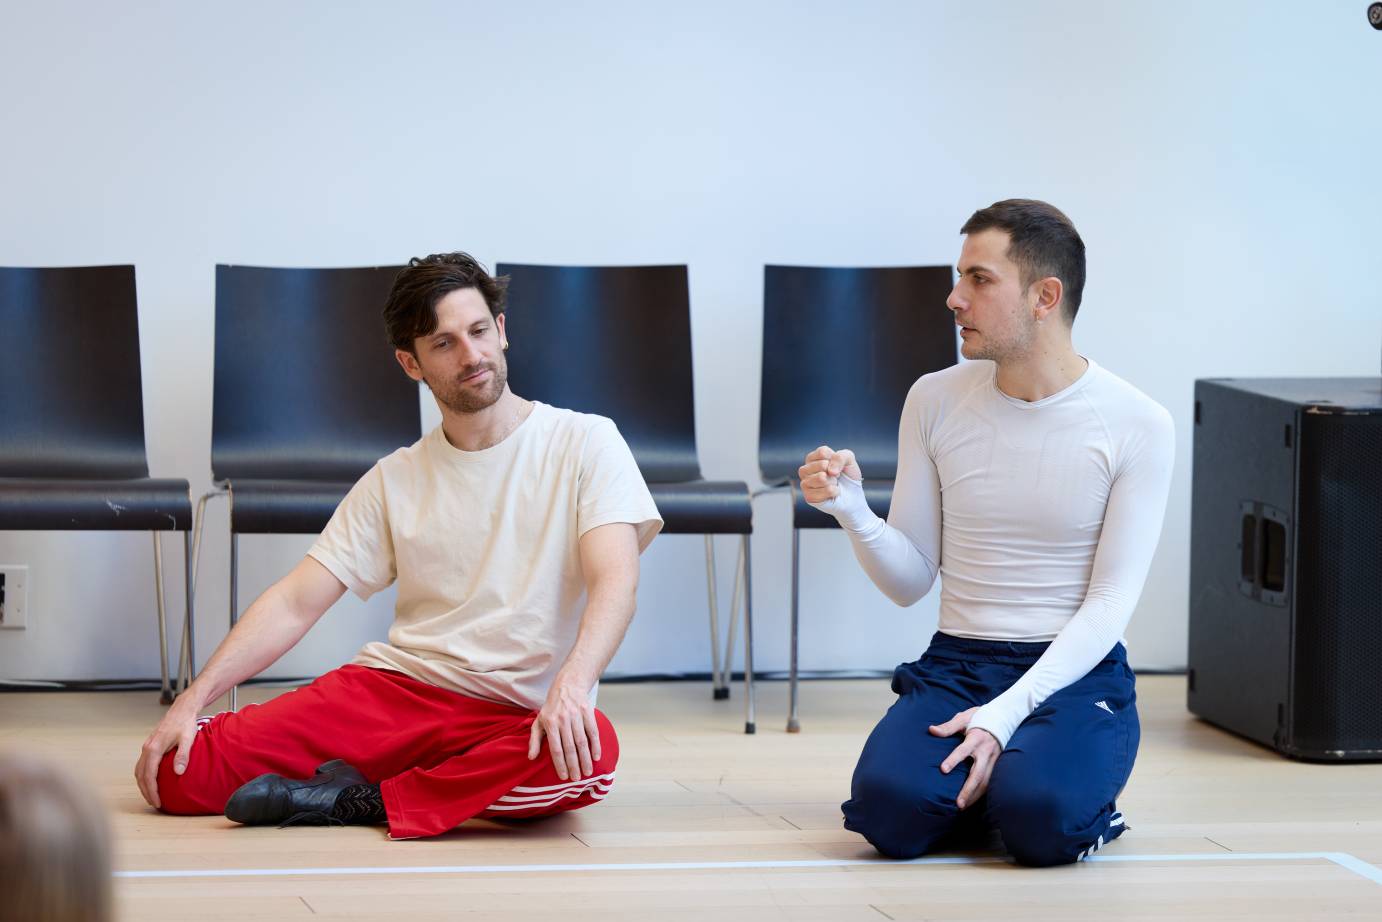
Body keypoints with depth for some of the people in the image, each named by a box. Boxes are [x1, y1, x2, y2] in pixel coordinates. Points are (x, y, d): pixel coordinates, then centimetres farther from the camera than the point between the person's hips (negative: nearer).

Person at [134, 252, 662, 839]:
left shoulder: (583, 443, 3)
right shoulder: (395, 480, 14)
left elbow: (614, 584, -11)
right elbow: (294, 603, 10)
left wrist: (571, 685, -31)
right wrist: (192, 701, -2)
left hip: (517, 716, -1)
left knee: (590, 752, -40)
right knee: (180, 769, -18)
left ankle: (365, 801, -21)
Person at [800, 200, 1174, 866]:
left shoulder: (1137, 427, -5)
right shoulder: (935, 400, 5)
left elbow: (1110, 600, -9)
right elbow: (910, 581, 8)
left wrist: (1004, 715, -21)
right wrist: (852, 512, -14)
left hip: (1075, 674, -2)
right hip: (956, 664, 2)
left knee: (1038, 819, -32)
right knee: (889, 807, -28)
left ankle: (1080, 794, 4)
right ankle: (982, 783, 5)